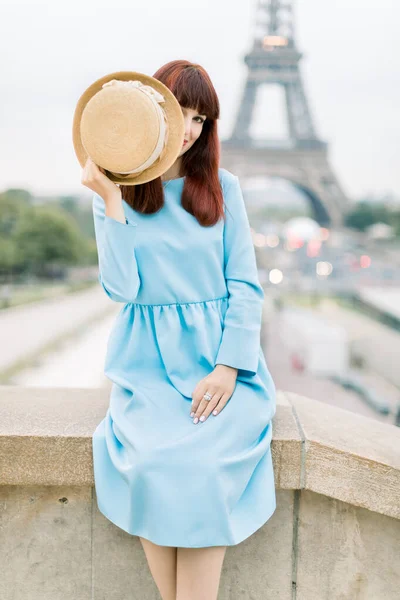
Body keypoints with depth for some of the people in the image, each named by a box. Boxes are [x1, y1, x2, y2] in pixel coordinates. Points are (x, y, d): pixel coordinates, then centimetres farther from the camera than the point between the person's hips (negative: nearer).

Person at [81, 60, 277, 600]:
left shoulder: (222, 188, 6)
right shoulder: (115, 192, 5)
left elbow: (246, 286, 2)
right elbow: (121, 288, -6)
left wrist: (228, 369, -9)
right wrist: (113, 202, -13)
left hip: (220, 359, 0)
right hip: (149, 363, 0)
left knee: (202, 465, -26)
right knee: (152, 464, -26)